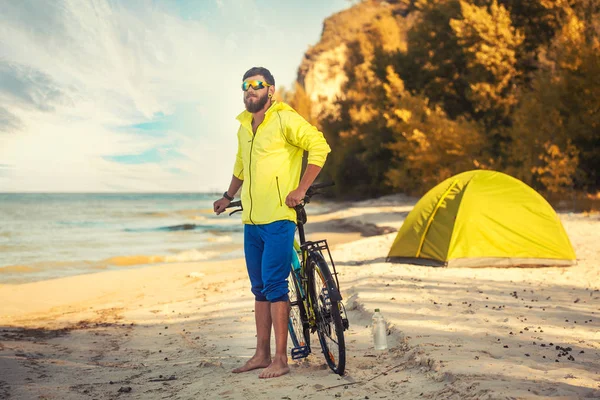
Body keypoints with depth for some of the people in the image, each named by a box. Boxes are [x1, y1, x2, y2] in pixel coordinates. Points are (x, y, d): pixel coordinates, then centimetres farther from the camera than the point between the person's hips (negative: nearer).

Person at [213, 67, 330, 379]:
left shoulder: (285, 119, -8)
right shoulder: (244, 127, 17)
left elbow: (319, 146, -18)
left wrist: (301, 189, -20)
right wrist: (228, 196, 34)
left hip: (278, 218, -8)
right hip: (251, 220, 8)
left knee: (274, 285, -10)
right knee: (259, 288, 12)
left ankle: (280, 360, -6)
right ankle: (262, 354, 21)